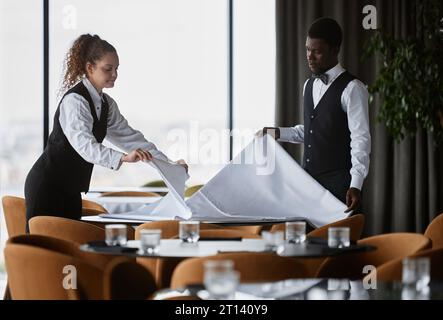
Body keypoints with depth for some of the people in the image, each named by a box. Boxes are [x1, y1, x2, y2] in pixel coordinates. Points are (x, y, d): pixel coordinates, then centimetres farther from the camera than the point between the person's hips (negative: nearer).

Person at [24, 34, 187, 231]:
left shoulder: (106, 104, 8)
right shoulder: (74, 100, -19)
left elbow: (129, 136, 9)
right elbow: (84, 144, -34)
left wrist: (168, 164, -2)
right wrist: (123, 158, -49)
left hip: (70, 190, 9)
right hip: (47, 186, -9)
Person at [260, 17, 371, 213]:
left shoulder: (352, 89, -9)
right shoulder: (309, 86, 15)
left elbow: (360, 139, -15)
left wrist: (355, 186, -24)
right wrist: (278, 133, 10)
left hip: (337, 183, -7)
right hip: (308, 180, 7)